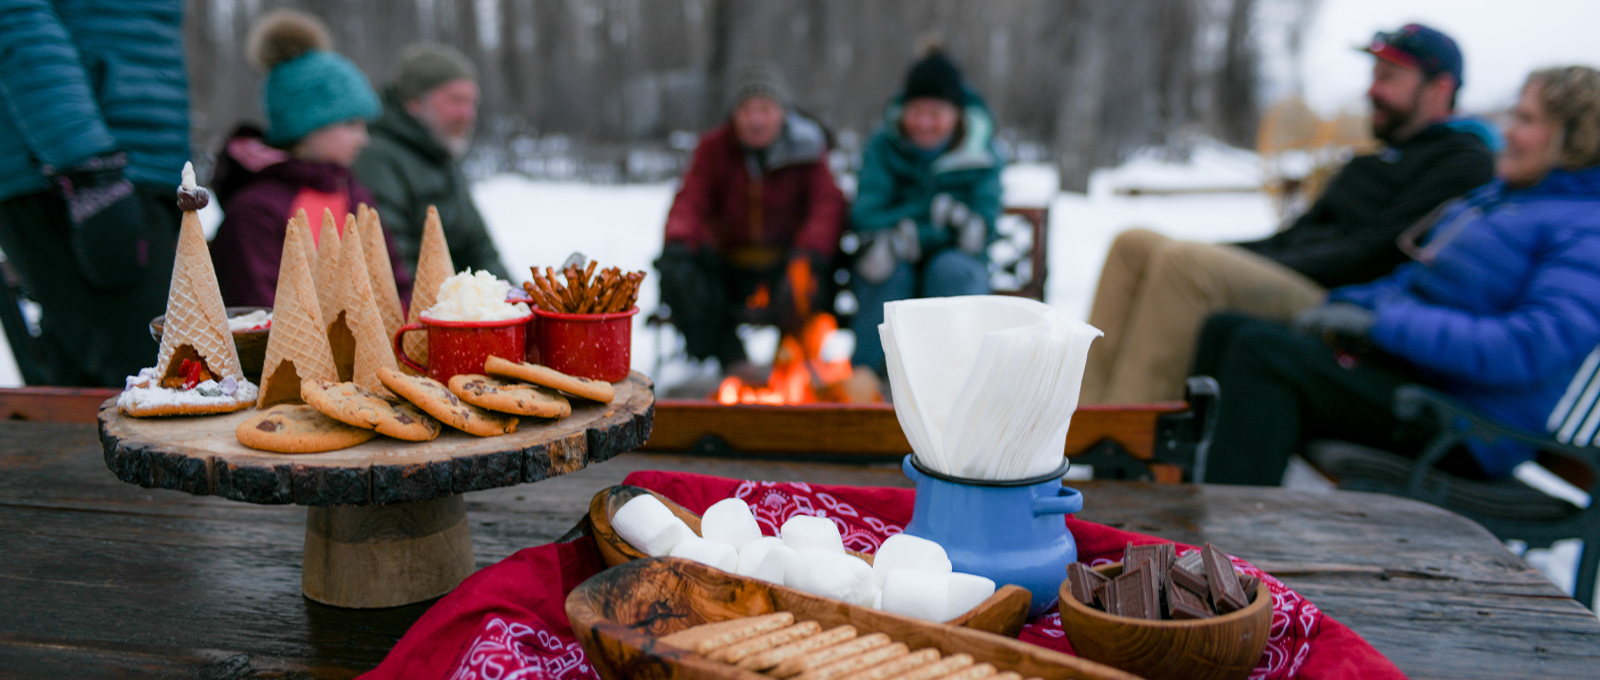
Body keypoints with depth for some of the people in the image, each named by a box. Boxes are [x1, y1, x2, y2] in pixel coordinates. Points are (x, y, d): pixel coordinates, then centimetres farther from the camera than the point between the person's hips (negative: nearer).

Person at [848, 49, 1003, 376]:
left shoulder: (982, 156, -4)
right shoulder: (884, 146, -3)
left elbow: (980, 228, -15)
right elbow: (866, 217, -13)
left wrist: (909, 236, -28)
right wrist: (934, 211, -27)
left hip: (958, 270, 0)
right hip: (890, 283, 0)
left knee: (949, 268, -32)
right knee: (893, 272, -31)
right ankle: (862, 373, -22)